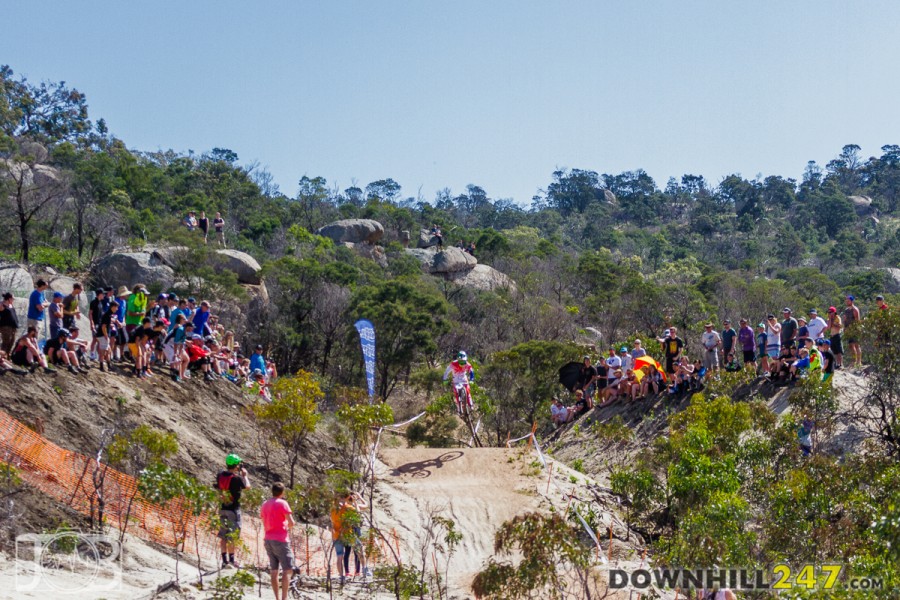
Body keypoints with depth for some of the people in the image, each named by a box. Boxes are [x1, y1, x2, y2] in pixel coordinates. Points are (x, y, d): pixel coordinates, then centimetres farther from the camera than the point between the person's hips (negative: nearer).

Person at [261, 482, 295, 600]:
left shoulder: (264, 505, 12)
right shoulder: (282, 503, -7)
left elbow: (263, 522, 16)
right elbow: (291, 522, -11)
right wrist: (288, 526, 9)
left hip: (267, 540, 7)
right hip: (281, 540, -7)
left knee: (274, 570, 9)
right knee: (288, 570, -6)